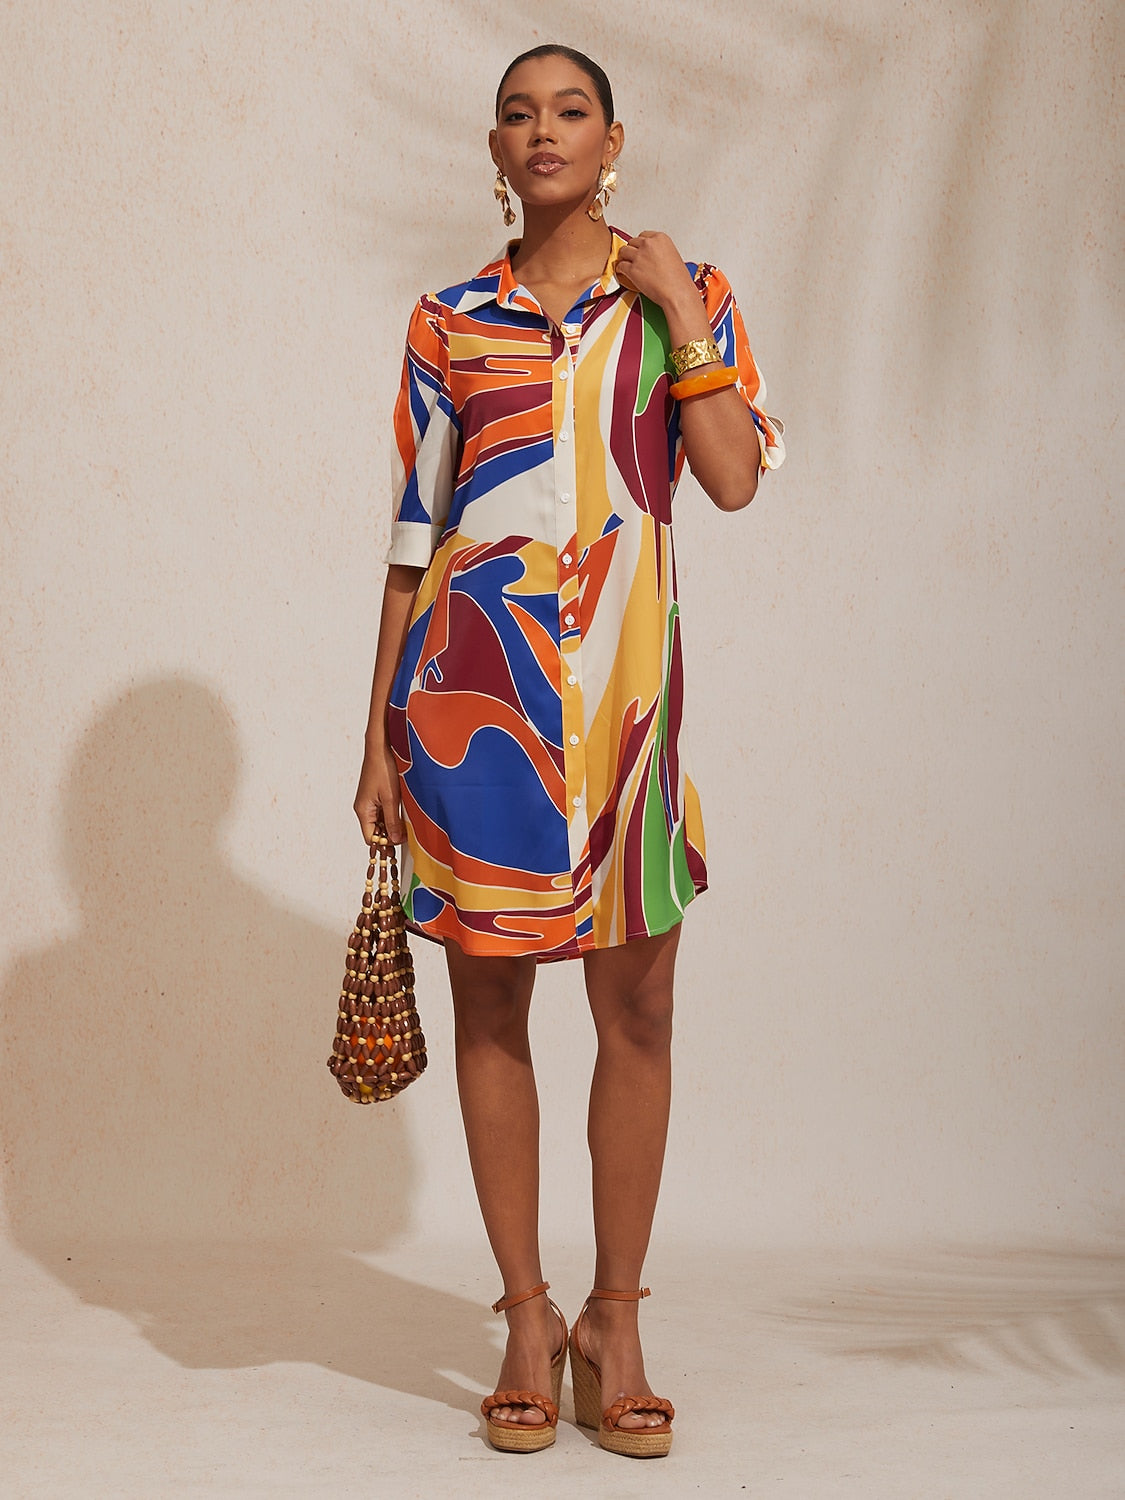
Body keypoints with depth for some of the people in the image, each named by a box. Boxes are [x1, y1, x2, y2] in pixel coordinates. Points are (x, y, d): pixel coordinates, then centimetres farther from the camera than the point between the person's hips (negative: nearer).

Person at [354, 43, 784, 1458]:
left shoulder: (686, 298, 8)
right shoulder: (449, 319, 9)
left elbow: (736, 478, -7)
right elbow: (413, 534, 8)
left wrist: (679, 314, -6)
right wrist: (379, 736, 6)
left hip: (618, 677, 0)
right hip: (469, 676, 1)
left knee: (637, 1006, 1)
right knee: (488, 1002, 4)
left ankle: (615, 1321, 14)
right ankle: (526, 1319, 16)